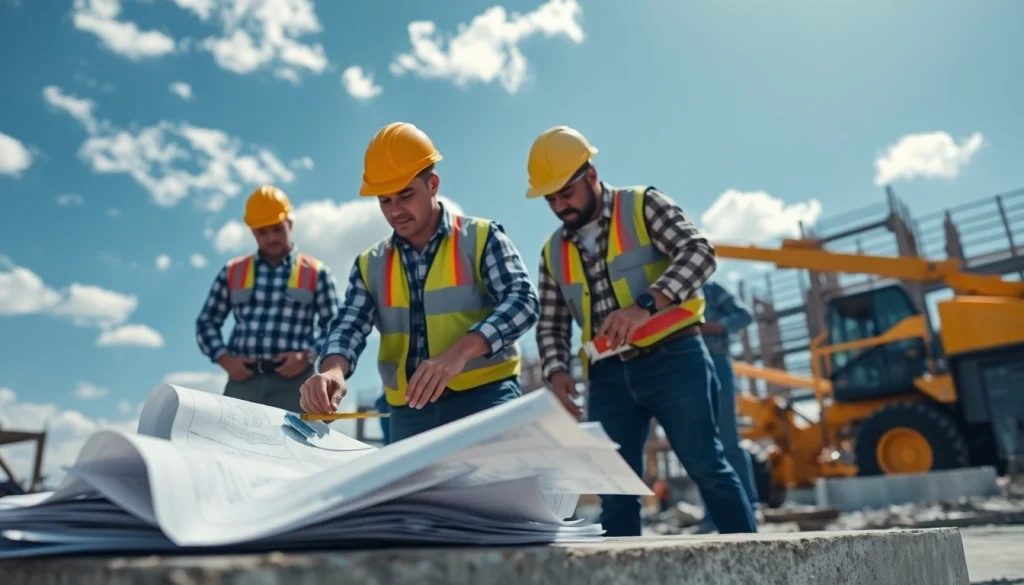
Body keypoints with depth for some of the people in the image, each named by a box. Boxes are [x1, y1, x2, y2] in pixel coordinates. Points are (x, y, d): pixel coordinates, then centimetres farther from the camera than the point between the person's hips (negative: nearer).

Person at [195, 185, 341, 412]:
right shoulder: (233, 272, 14)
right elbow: (206, 323, 18)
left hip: (292, 383, -2)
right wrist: (225, 359, 1)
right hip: (243, 379, 2)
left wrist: (308, 356, -10)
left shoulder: (316, 273, 8)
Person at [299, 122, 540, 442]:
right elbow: (349, 325, 3)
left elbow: (522, 301, -11)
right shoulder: (370, 265, 12)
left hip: (485, 396, -4)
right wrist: (333, 369, -22)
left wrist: (459, 353, -28)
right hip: (409, 412, 4)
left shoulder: (481, 238, 0)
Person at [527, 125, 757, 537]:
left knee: (706, 467, -4)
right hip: (608, 377, 5)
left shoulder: (643, 206, 1)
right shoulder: (554, 252, 14)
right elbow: (551, 325, 15)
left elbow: (699, 253, -12)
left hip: (672, 359, -4)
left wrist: (645, 305, -27)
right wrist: (556, 370, -5)